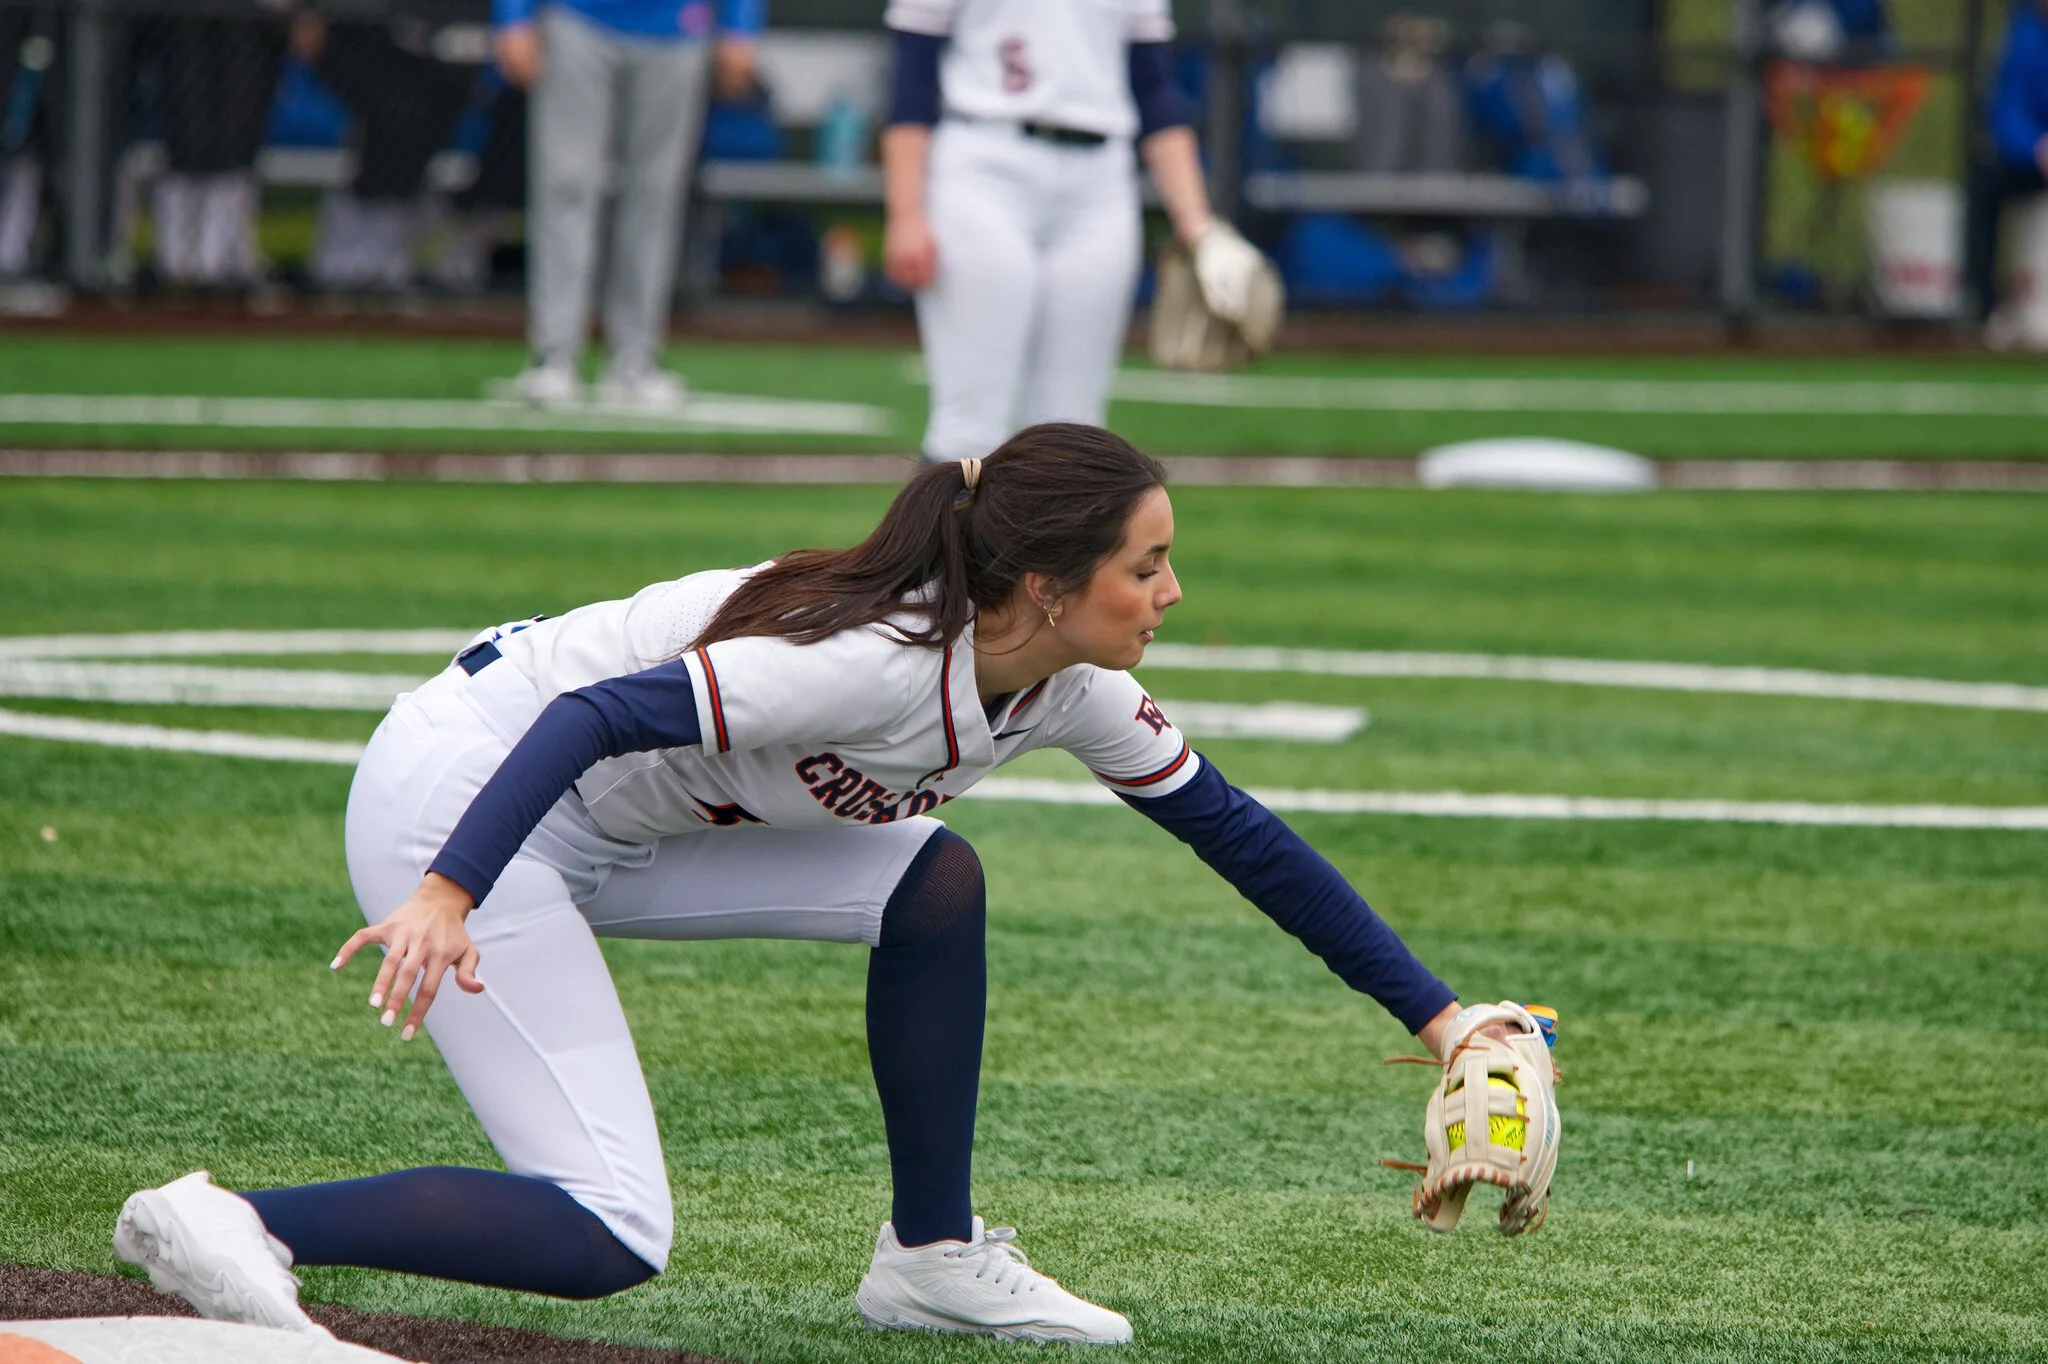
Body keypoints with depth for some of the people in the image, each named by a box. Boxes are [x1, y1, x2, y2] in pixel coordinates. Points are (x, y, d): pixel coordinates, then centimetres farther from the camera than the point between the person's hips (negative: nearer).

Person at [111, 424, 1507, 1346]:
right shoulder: (881, 657, -28)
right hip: (459, 797, -9)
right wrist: (448, 895, -44)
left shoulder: (1072, 692, -1)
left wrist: (1438, 1016, 11)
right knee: (608, 1239, -17)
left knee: (934, 884, 0)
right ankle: (233, 1226, -14)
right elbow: (597, 717, -32)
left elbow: (1238, 834, 10)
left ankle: (932, 1258, 10)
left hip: (610, 831, 9)